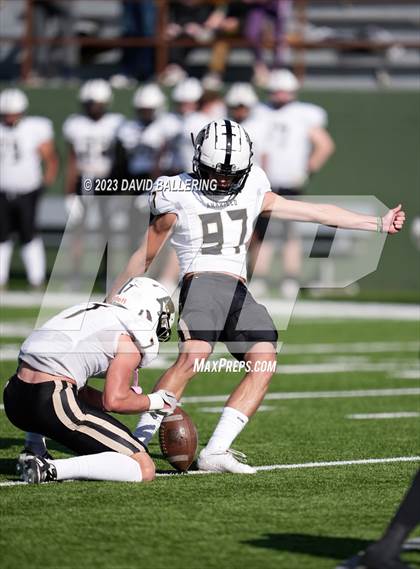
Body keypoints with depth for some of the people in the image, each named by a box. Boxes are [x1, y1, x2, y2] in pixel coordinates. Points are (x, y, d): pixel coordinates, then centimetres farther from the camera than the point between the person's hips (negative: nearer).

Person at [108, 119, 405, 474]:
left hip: (240, 291, 5)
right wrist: (111, 305, 16)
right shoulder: (179, 198, 6)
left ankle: (215, 452, -18)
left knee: (264, 364, -17)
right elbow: (144, 257, 14)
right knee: (192, 357, -30)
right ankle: (139, 440, -28)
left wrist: (378, 224, 21)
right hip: (201, 282, -5)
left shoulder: (253, 191, 18)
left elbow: (316, 212, 21)